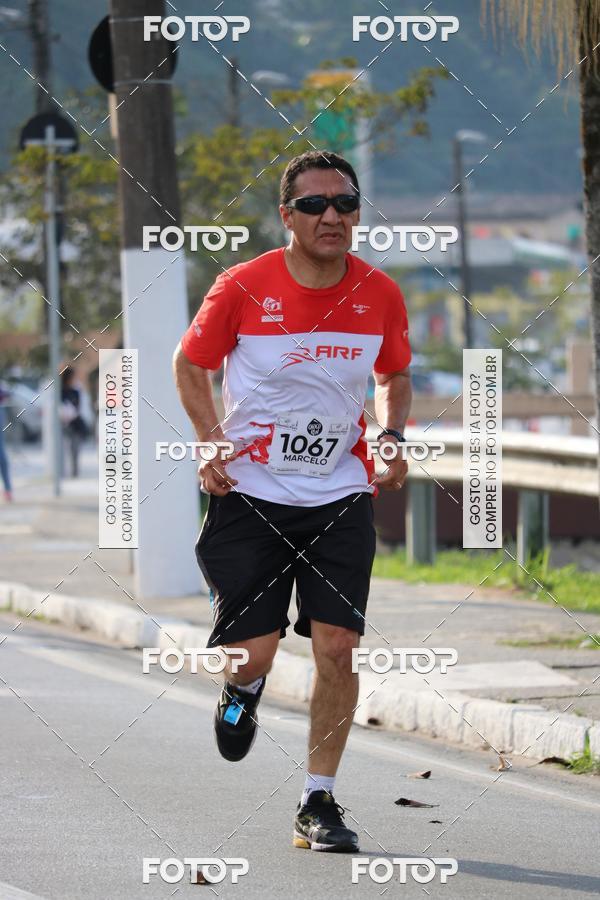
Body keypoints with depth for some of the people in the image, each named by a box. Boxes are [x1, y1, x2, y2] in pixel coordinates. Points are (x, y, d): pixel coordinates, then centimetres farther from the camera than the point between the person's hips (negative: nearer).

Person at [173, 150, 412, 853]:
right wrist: (212, 441, -8)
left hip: (340, 496, 2)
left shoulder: (380, 294, -3)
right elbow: (190, 363, 5)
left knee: (337, 646, -8)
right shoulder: (243, 287, -11)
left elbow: (394, 377, 16)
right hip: (250, 493, -2)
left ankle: (318, 804, 6)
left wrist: (391, 434, -2)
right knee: (255, 650, -5)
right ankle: (244, 690, 36)